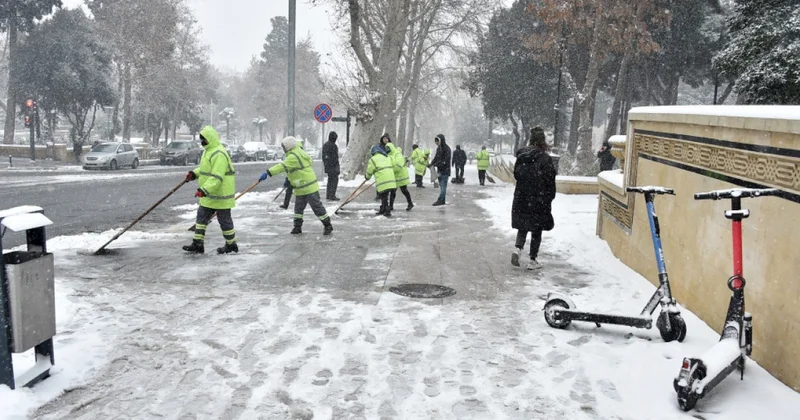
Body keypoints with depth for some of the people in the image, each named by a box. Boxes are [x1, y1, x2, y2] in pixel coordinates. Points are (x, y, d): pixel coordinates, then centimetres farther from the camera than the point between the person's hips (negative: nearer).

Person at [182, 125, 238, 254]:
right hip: (209, 195, 10)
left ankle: (231, 245, 17)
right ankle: (198, 244, 19)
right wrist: (194, 173, 7)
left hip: (220, 195, -10)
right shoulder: (208, 151, 12)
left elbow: (217, 177, -29)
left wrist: (204, 190, -33)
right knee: (201, 217, 12)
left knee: (224, 220, 2)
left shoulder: (219, 154, -22)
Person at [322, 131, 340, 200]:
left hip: (327, 166, 9)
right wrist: (337, 167, -16)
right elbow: (334, 157, -19)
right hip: (333, 166, -9)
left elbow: (323, 156, 18)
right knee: (335, 180, -4)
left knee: (330, 180, 16)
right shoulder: (333, 146, -17)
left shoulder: (325, 145, 12)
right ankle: (332, 196, -7)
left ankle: (328, 195, 19)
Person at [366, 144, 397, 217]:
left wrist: (367, 177, 28)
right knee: (384, 196, 18)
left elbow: (369, 172, 7)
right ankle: (382, 210, 26)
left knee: (384, 197, 3)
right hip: (391, 181, 6)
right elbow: (392, 168, 21)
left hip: (383, 182, -6)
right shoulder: (387, 157, 16)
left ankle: (387, 212, 2)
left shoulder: (373, 160, -1)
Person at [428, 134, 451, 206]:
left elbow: (445, 161, -20)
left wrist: (436, 164, -25)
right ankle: (443, 201, 17)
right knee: (441, 186, 12)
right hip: (439, 170, 9)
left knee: (443, 186, -8)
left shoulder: (447, 149, -14)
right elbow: (436, 157, 16)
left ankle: (440, 200, -10)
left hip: (445, 170, -9)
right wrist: (431, 164, -2)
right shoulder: (438, 148, 12)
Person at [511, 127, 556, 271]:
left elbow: (516, 175, 10)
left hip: (521, 199, 4)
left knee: (522, 227, 18)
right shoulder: (544, 158, -14)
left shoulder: (521, 156, 1)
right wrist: (550, 197, 1)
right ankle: (532, 261, 11)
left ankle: (517, 248, -6)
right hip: (539, 200, -4)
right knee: (537, 230, 7)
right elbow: (550, 181, -11)